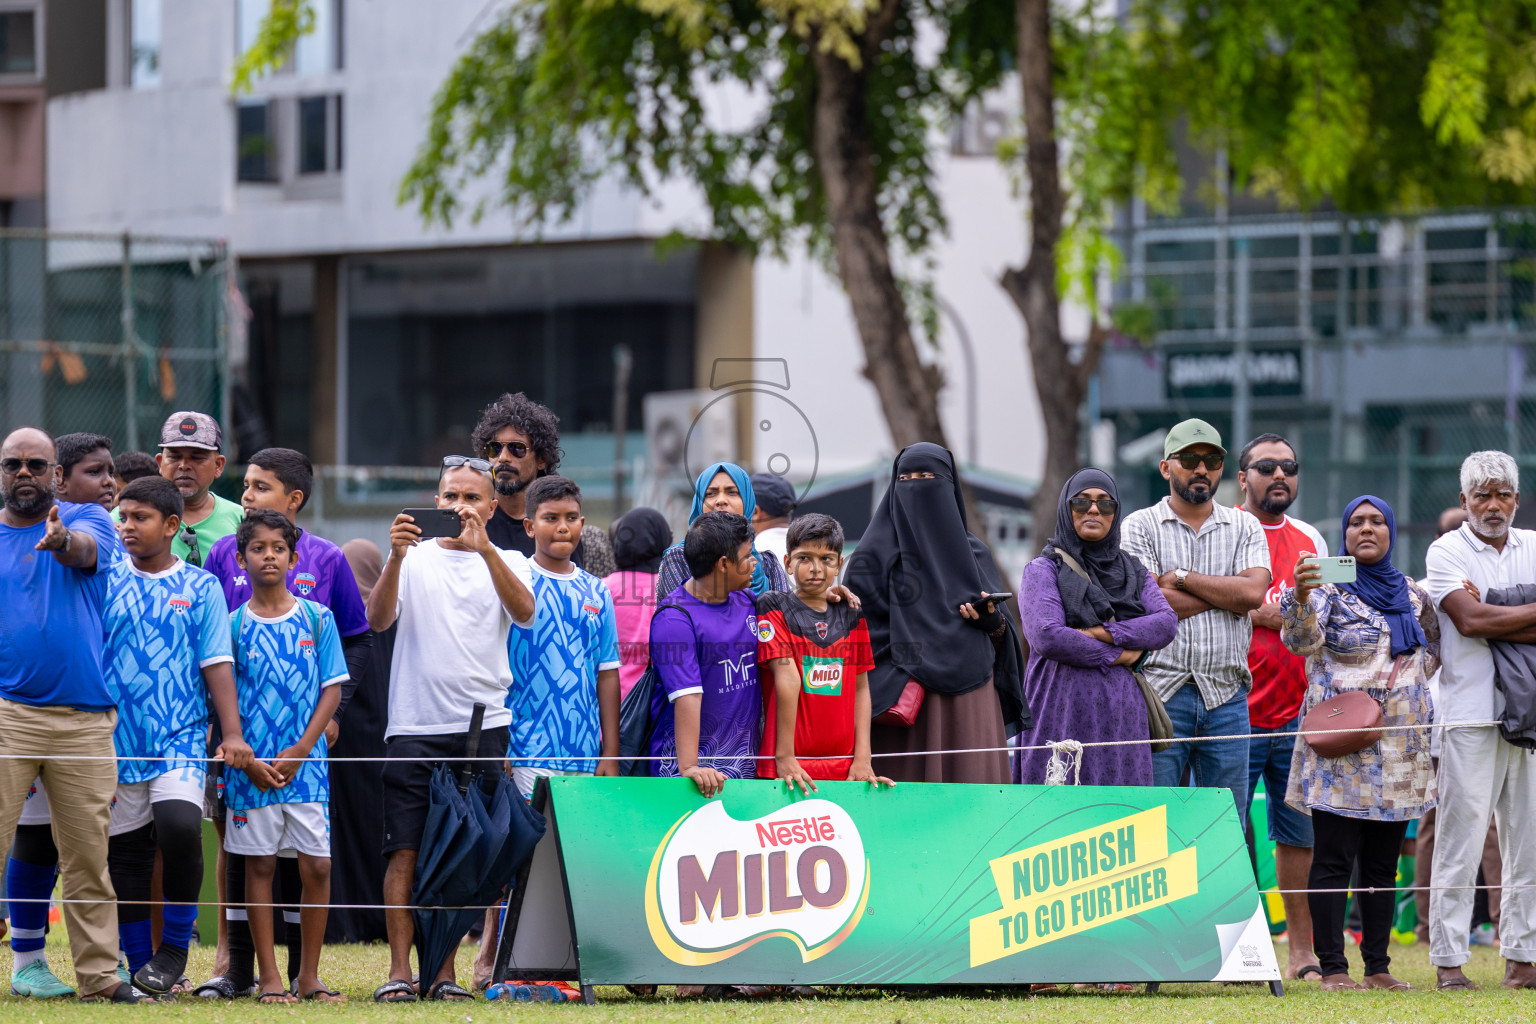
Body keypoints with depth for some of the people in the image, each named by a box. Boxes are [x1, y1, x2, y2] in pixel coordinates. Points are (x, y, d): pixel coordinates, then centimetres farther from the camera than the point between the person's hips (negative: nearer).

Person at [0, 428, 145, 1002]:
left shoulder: (86, 520, 7)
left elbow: (85, 550, -17)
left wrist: (61, 540, -40)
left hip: (85, 717, 0)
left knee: (88, 853, 4)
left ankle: (99, 972, 9)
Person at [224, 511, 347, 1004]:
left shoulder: (317, 619, 4)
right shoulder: (233, 625, 3)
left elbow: (332, 690, 2)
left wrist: (300, 751, -8)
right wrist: (246, 760, -9)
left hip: (306, 761, 1)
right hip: (251, 765, -1)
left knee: (318, 866, -2)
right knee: (260, 866, 2)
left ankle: (309, 976, 7)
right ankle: (269, 978, 6)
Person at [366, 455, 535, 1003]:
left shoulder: (508, 563, 9)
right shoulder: (414, 558, 9)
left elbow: (523, 612, -12)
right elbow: (378, 619, -6)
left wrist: (483, 547, -23)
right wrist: (396, 557, -22)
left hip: (481, 725, 0)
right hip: (414, 726, 0)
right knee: (405, 850, -6)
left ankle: (443, 971, 7)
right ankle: (399, 970, -8)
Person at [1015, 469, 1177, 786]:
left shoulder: (1133, 571, 17)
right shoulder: (1044, 570, 4)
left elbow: (1167, 624, 0)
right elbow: (1047, 637, -12)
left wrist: (1101, 633, -12)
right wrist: (1117, 655, -6)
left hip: (1121, 712, 4)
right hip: (1065, 713, -4)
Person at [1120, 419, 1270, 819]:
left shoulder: (1245, 527, 13)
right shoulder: (1141, 526, 5)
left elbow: (1253, 592, -4)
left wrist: (1181, 577, -5)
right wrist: (1227, 593, -4)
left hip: (1226, 694, 3)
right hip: (1161, 692, -3)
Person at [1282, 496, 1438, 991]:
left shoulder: (1413, 596, 13)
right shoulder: (1329, 588, -4)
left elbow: (1432, 650, 28)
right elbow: (1300, 638, -22)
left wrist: (1409, 681, 11)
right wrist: (1299, 596, -40)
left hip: (1400, 744, 5)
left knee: (1383, 862, 8)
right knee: (1334, 858, -6)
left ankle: (1378, 965, 11)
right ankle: (1331, 967, -6)